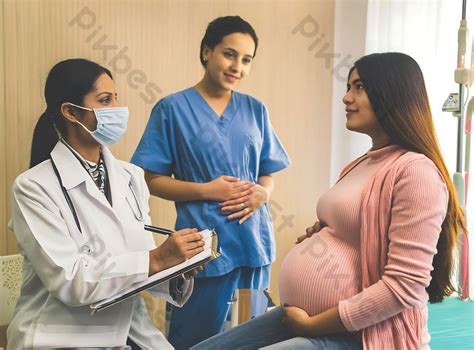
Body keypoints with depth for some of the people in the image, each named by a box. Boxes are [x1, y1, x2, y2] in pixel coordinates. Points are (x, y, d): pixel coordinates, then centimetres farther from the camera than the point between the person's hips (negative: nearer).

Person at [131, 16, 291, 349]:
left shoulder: (255, 110, 8)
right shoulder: (172, 108, -4)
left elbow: (267, 174, 13)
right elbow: (153, 180, -4)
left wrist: (262, 193, -9)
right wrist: (205, 190, -16)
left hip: (254, 240, 4)